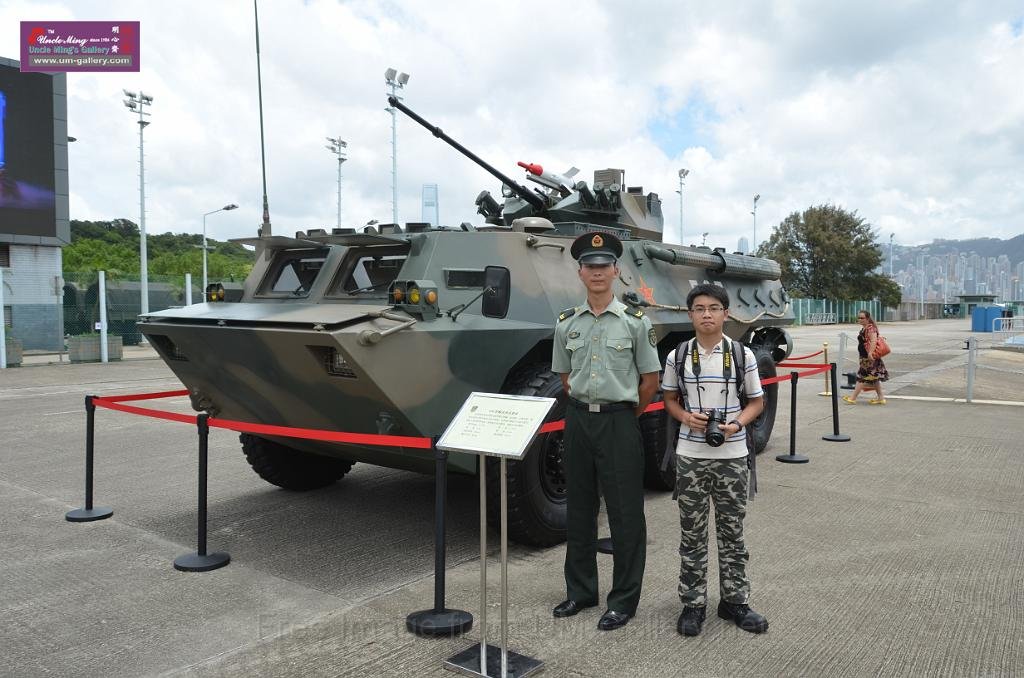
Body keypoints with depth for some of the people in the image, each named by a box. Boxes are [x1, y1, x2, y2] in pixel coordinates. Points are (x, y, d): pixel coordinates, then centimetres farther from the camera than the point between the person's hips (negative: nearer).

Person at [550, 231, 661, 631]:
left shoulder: (635, 321, -4)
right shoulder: (566, 323, 6)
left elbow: (650, 379, 2)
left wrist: (625, 414, 5)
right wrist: (584, 407, 9)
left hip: (619, 421, -4)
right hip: (578, 420, 4)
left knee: (625, 515, 2)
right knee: (579, 511, 13)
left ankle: (623, 601, 15)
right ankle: (580, 591, 27)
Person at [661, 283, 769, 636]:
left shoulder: (742, 355, -1)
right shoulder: (677, 357, -1)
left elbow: (756, 401, 6)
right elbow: (669, 399, 10)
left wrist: (737, 425, -13)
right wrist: (686, 416, -11)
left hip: (732, 455, 0)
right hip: (690, 455, 0)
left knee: (732, 531, 11)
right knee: (692, 533, 8)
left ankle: (734, 600, 25)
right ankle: (693, 603, 20)